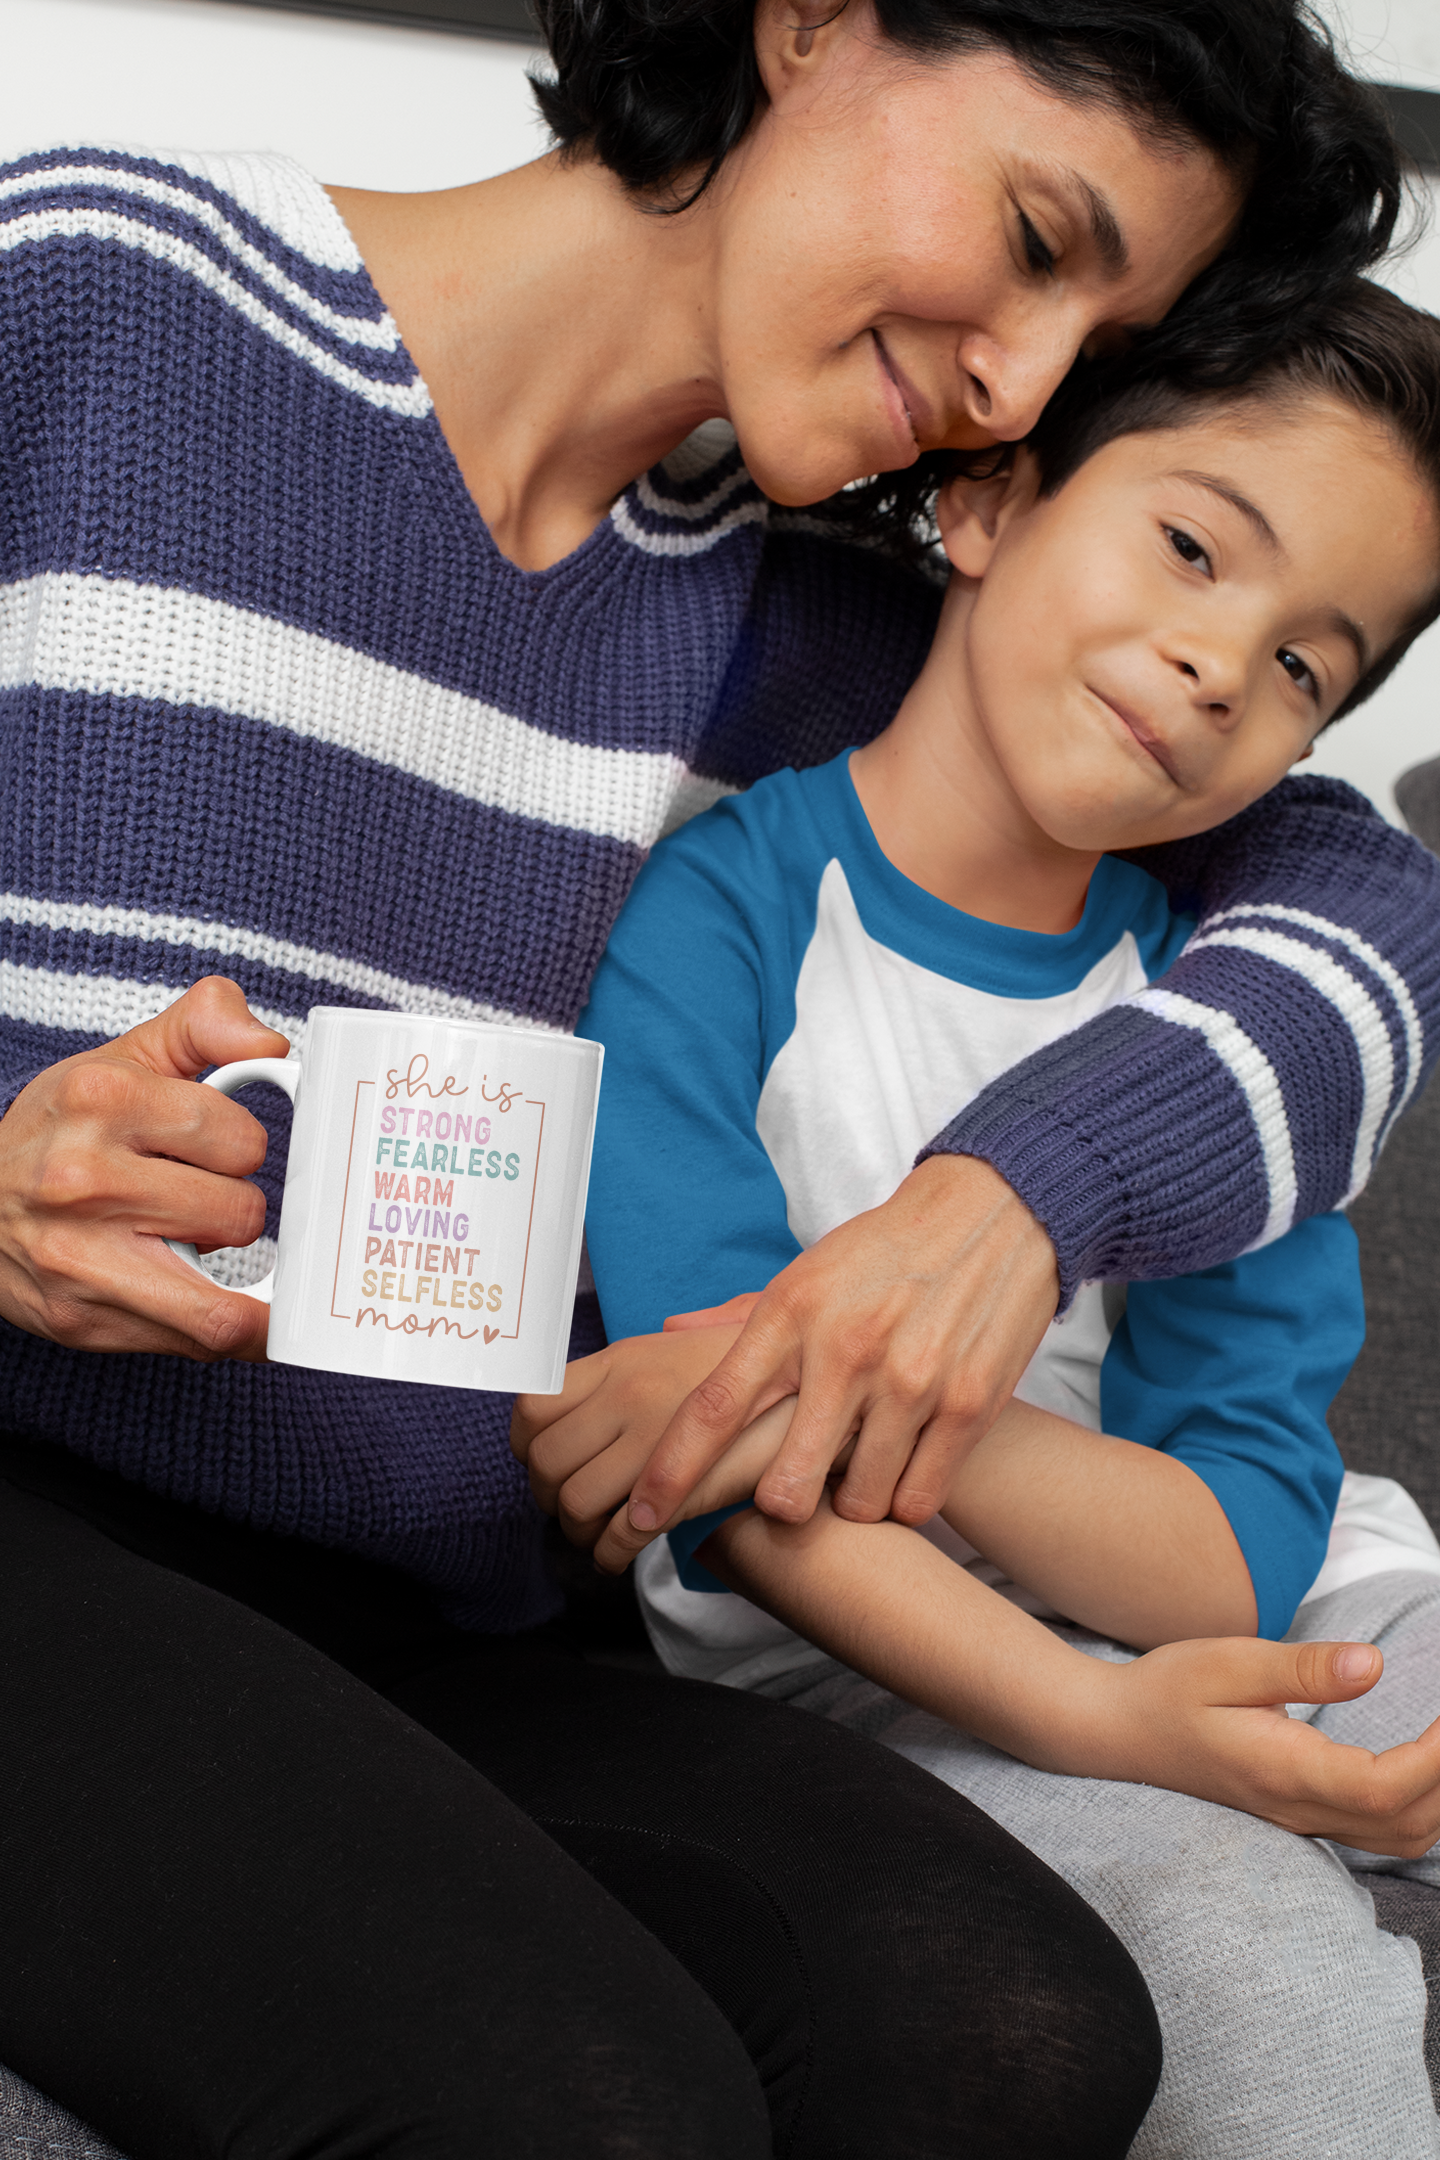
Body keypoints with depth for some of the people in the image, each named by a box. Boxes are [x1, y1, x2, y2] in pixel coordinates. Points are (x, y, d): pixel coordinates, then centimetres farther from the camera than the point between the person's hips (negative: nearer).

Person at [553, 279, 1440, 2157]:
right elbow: (750, 1491, -16)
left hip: (1248, 1619, 5)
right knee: (1247, 1933, -31)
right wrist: (1096, 1725, -29)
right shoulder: (712, 905, -9)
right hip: (850, 1642, -4)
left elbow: (1237, 1552, -9)